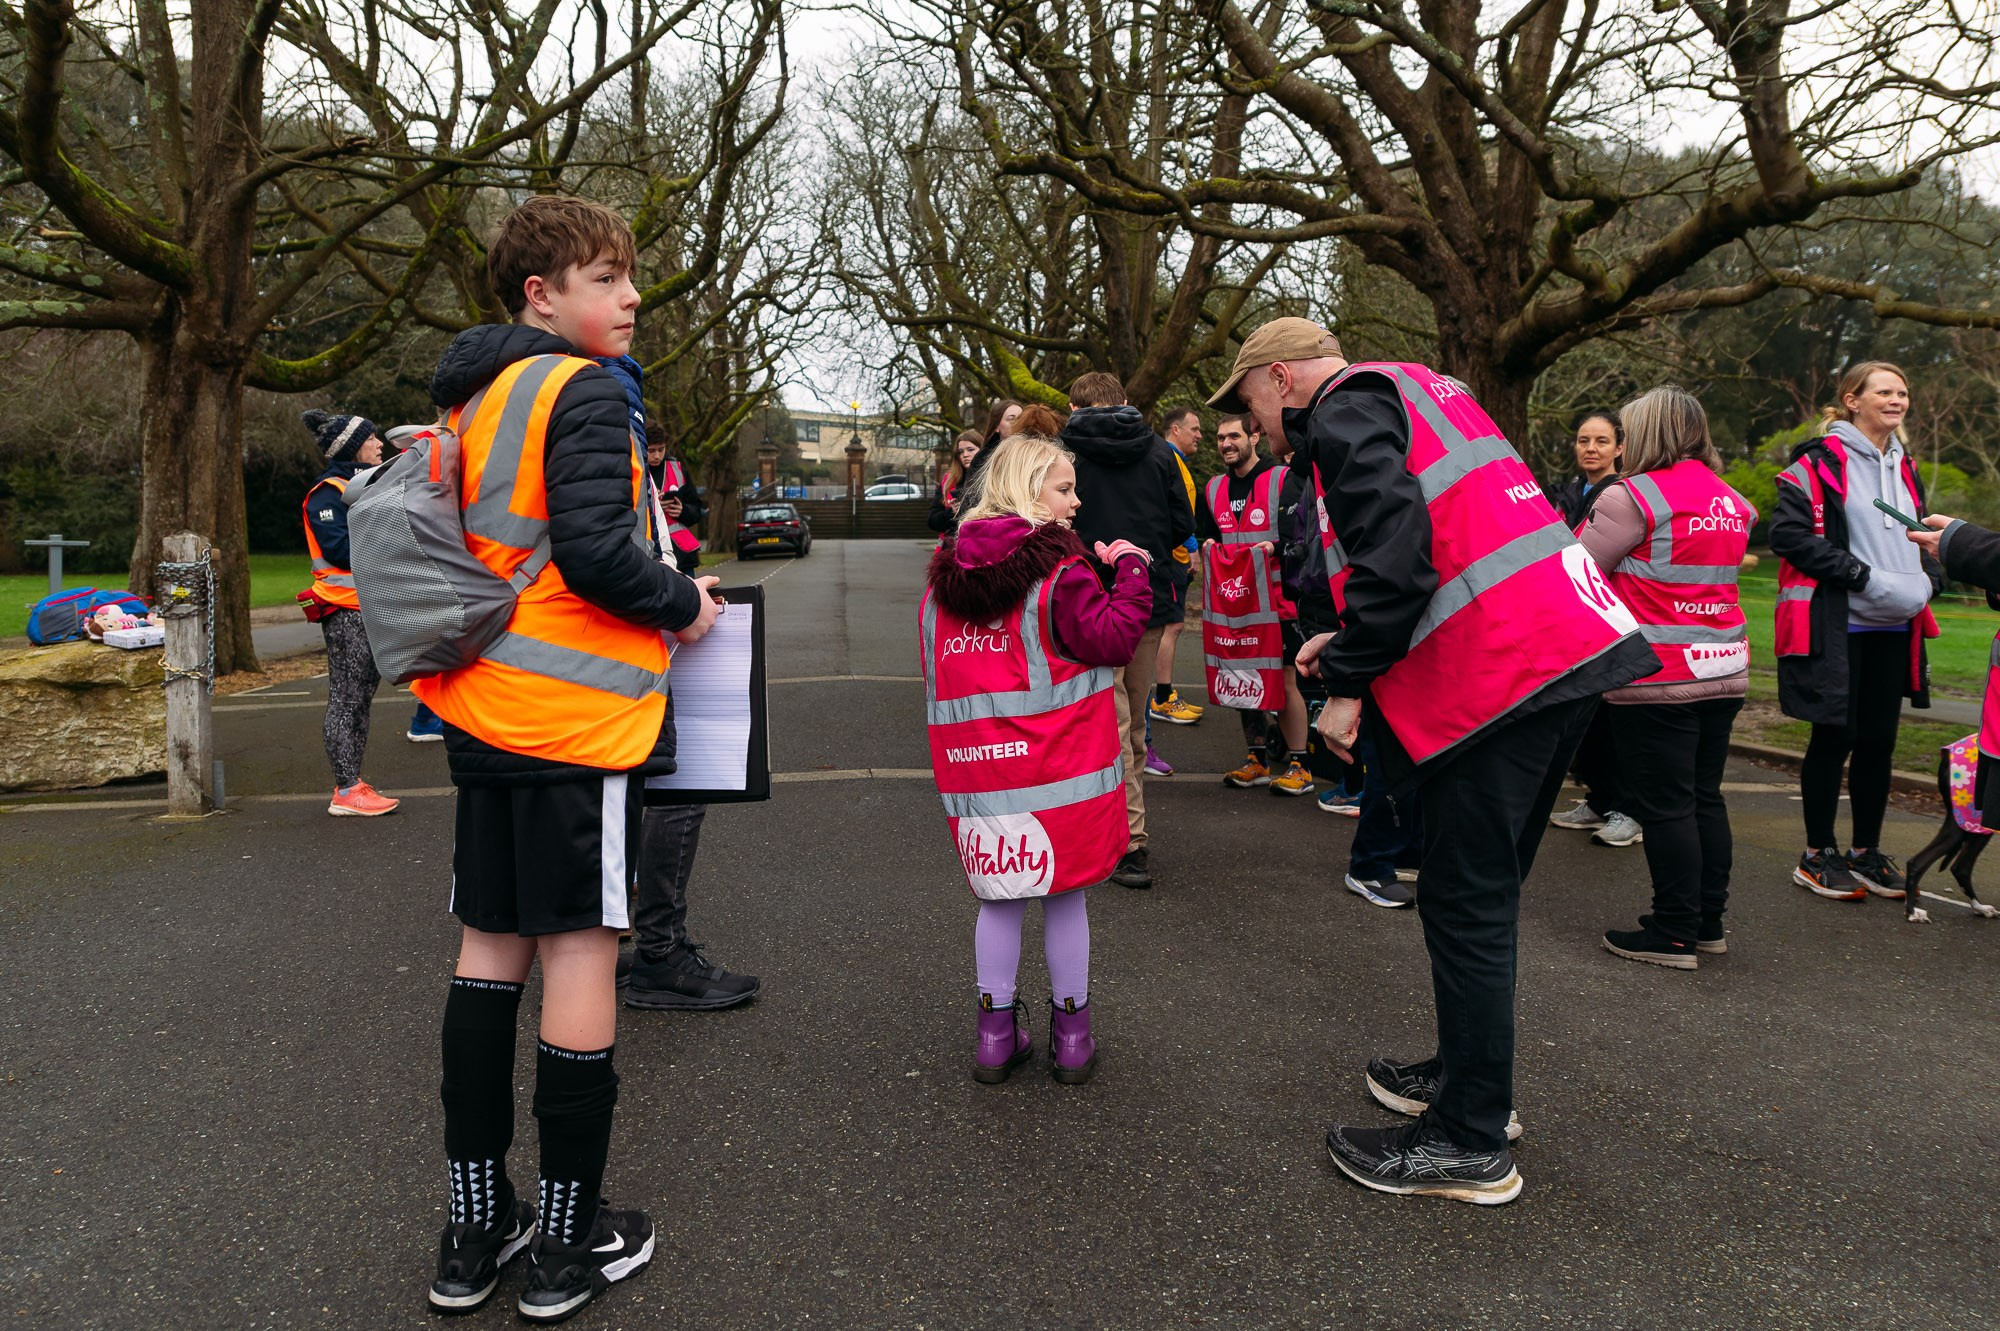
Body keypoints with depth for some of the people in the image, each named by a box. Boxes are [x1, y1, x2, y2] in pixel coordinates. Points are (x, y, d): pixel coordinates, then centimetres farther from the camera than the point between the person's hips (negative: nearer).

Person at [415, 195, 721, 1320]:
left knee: (492, 941, 13)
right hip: (576, 715, -8)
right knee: (581, 946, 0)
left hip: (483, 711, 9)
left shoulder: (473, 397, 16)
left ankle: (477, 1226, 23)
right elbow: (593, 552, -22)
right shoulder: (585, 392, -12)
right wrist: (688, 605, -7)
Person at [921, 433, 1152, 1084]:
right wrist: (1131, 571, -2)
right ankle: (1071, 1034, 20)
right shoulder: (1059, 572, -11)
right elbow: (1114, 640, -10)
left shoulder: (944, 576, 9)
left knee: (1000, 896, 14)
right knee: (1063, 892, 9)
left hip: (977, 763, 4)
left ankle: (996, 1032, 20)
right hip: (1055, 762, -4)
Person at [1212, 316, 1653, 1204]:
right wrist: (1351, 641, 23)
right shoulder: (1418, 389, 25)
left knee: (1467, 905, -2)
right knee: (1485, 892, 19)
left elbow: (1395, 554, -20)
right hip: (1568, 646, 10)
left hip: (1497, 675, -10)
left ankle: (1469, 1145, 8)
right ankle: (1469, 1075, 33)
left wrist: (1348, 684, -11)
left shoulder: (1346, 412, -6)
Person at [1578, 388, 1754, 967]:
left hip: (1656, 675, -7)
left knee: (1664, 805, -1)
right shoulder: (1730, 500, 11)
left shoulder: (1630, 497, -12)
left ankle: (1674, 933, 5)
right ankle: (1708, 921, 23)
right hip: (1724, 667, 8)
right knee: (1705, 797, 14)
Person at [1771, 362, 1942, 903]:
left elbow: (1922, 537, 24)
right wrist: (1866, 578, -19)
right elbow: (1789, 534, -16)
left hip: (1893, 629, 7)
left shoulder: (1903, 467, 16)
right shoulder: (1820, 461, -8)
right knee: (1834, 736, 0)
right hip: (1836, 626, -7)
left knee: (1879, 739, 10)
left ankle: (1866, 852, 23)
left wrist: (1927, 580, 3)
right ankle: (1818, 857, 13)